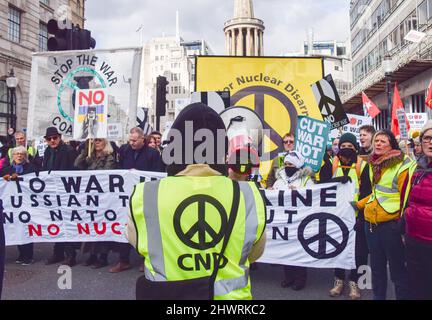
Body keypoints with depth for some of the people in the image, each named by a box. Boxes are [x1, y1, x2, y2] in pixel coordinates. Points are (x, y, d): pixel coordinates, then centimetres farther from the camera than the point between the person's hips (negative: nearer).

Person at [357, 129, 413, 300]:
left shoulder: (401, 164, -10)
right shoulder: (373, 163, 12)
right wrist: (359, 204, 15)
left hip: (391, 224, -7)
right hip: (371, 222, 7)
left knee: (397, 268, 3)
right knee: (376, 266, 17)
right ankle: (378, 296, 31)